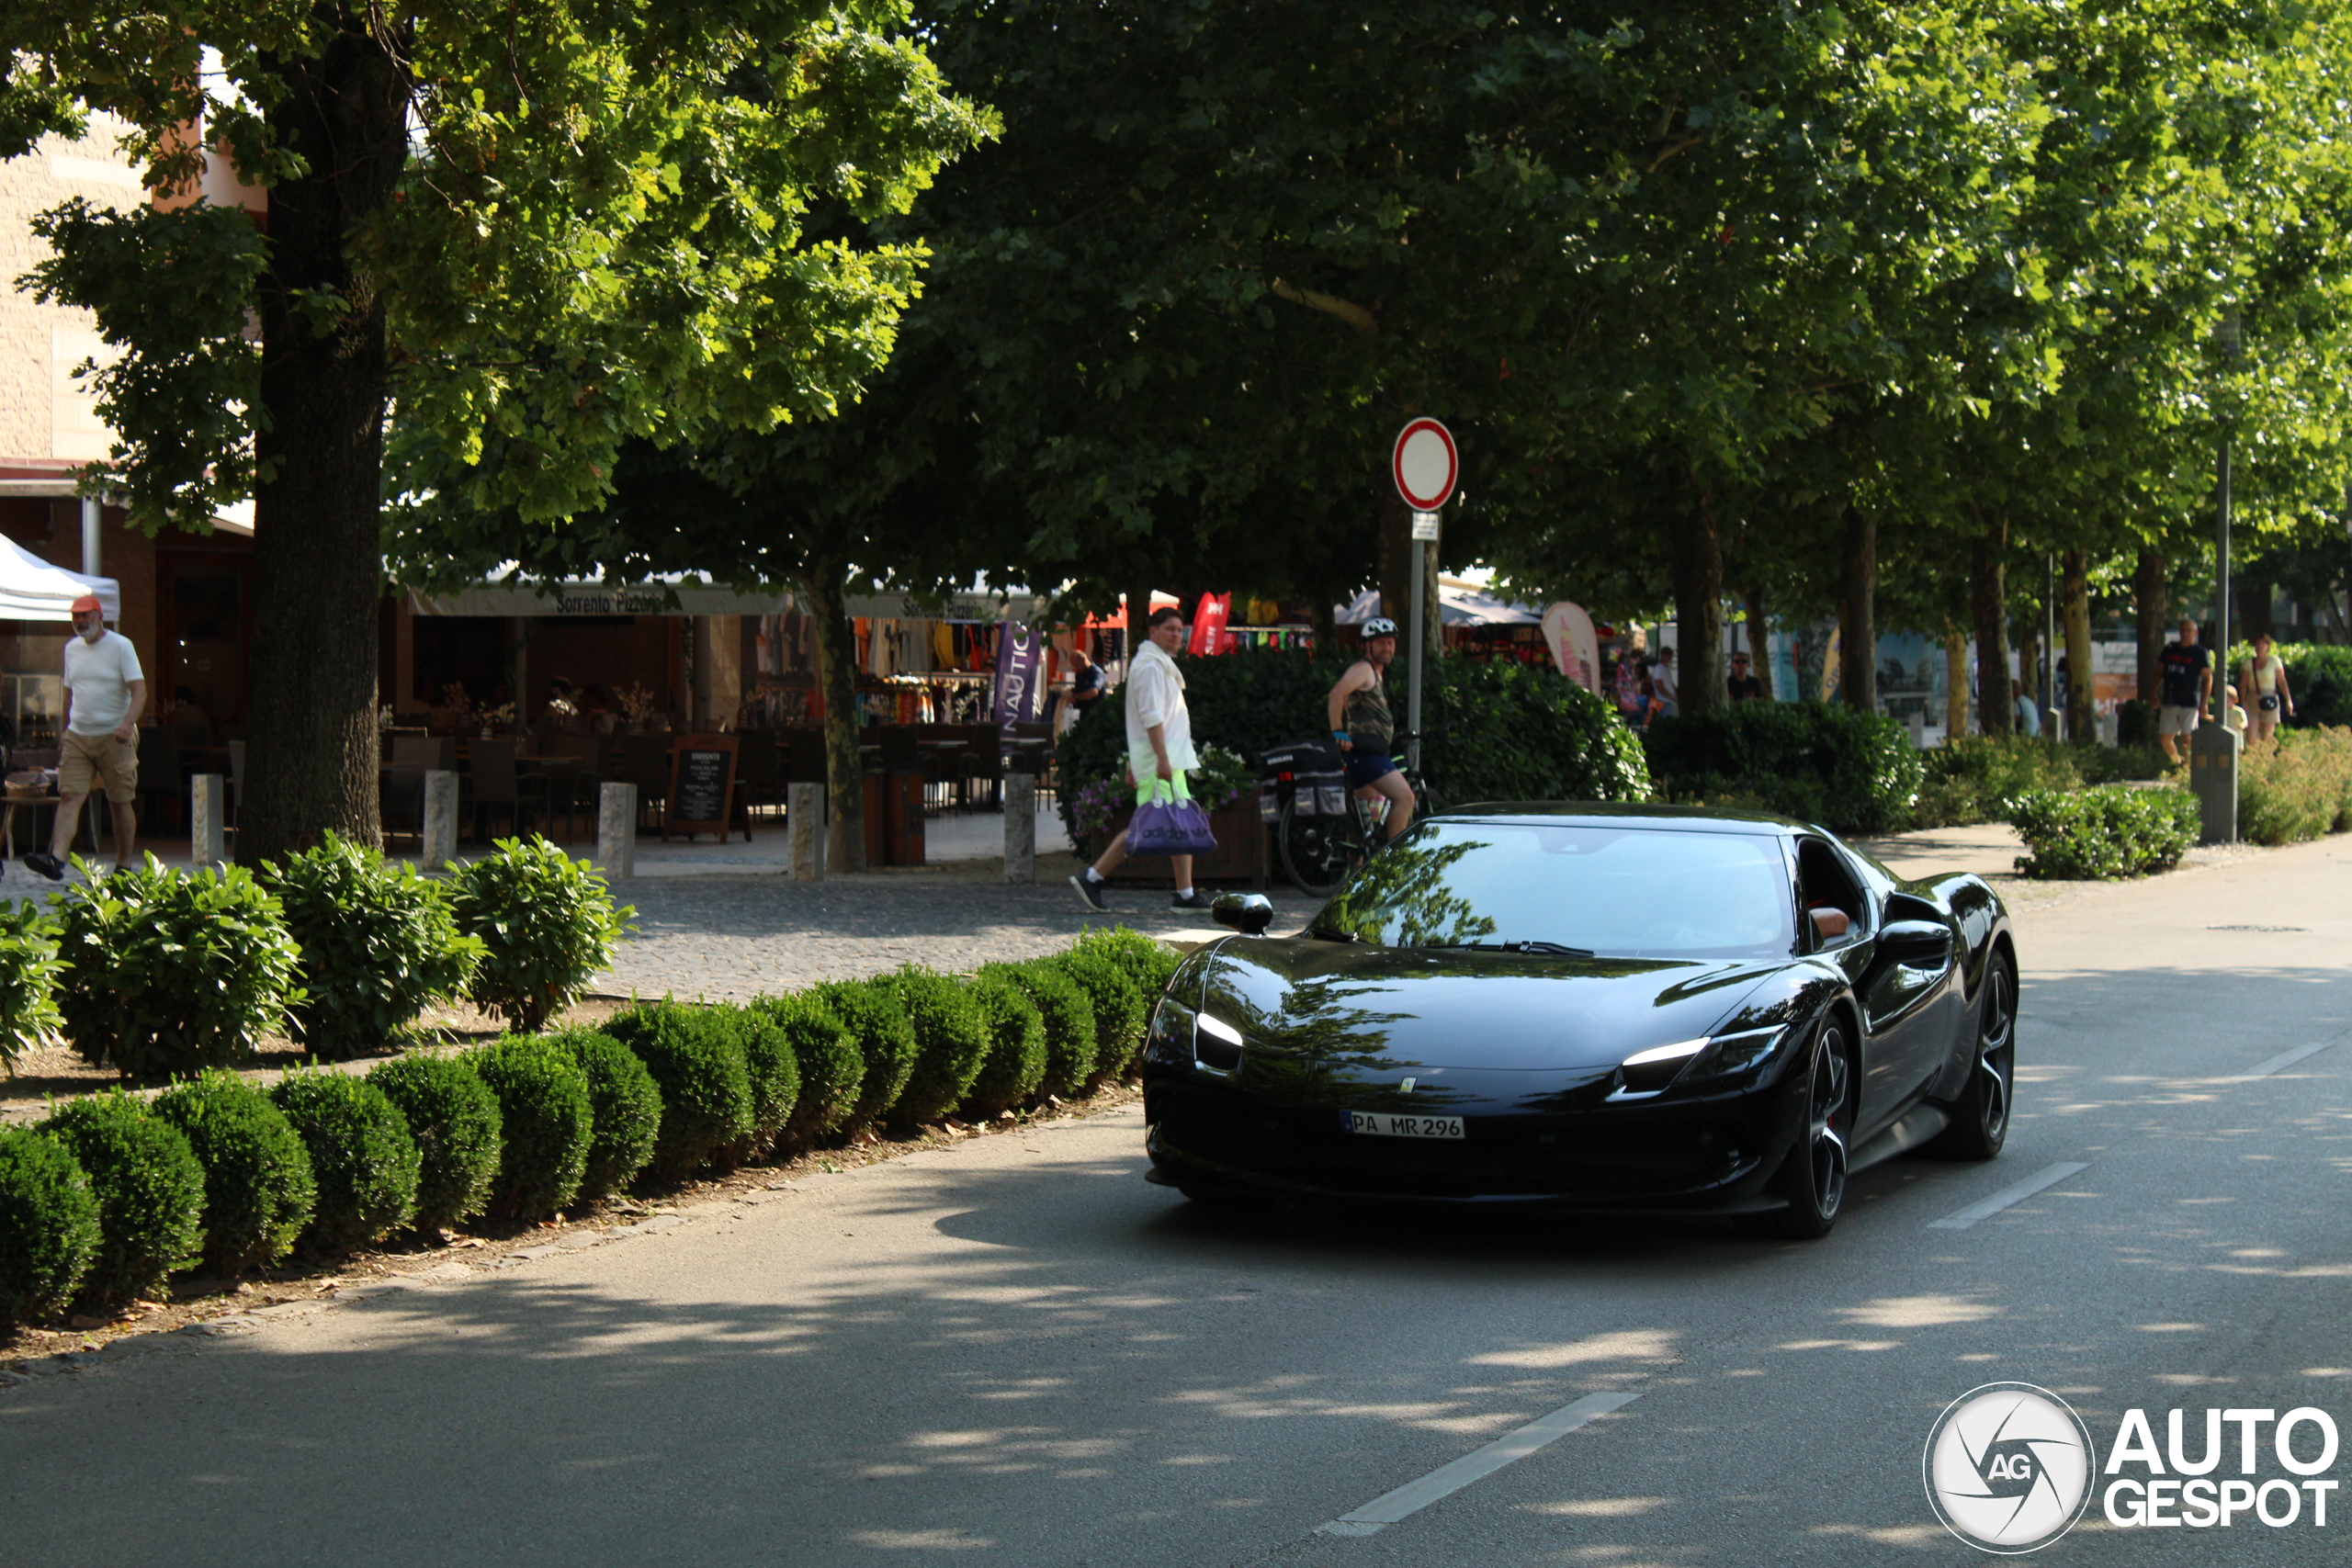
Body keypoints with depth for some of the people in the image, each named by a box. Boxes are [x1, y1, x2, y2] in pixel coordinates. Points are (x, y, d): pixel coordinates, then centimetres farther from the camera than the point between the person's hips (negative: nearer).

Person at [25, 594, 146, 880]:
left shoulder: (121, 646, -5)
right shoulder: (72, 648, 13)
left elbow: (139, 690, -13)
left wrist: (127, 723, -29)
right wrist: (65, 733, 20)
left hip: (114, 738, -5)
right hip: (78, 736, 5)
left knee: (121, 803, 2)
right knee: (69, 796, -10)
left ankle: (124, 866, 11)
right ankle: (56, 859, -22)